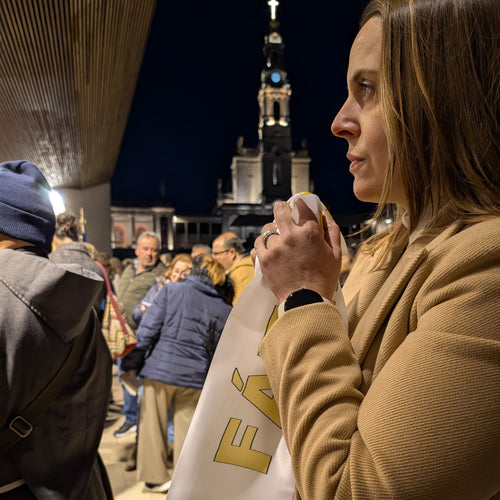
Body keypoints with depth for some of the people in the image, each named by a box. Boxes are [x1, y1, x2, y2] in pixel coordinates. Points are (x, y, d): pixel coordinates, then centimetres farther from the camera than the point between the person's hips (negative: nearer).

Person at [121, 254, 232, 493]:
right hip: (194, 376, 2)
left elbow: (148, 330, -7)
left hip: (160, 368, -1)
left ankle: (155, 477, 27)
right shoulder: (223, 309, 1)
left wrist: (132, 363, 2)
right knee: (186, 430, 14)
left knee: (153, 425, 15)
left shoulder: (171, 290, -5)